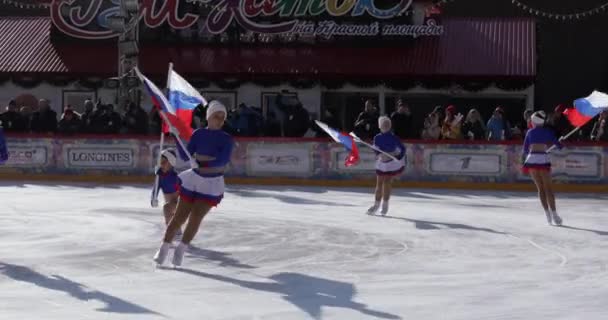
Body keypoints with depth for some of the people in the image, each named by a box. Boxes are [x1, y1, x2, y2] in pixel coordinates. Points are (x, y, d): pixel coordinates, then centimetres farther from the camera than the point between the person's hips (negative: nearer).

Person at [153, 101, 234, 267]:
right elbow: (185, 156, -4)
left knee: (196, 217, -8)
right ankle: (164, 247, 15)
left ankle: (181, 249, 9)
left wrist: (203, 164, -36)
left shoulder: (226, 139, -8)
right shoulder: (198, 134, -3)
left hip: (212, 184, -1)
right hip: (194, 179, 1)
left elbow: (223, 160, -23)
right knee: (179, 216, 2)